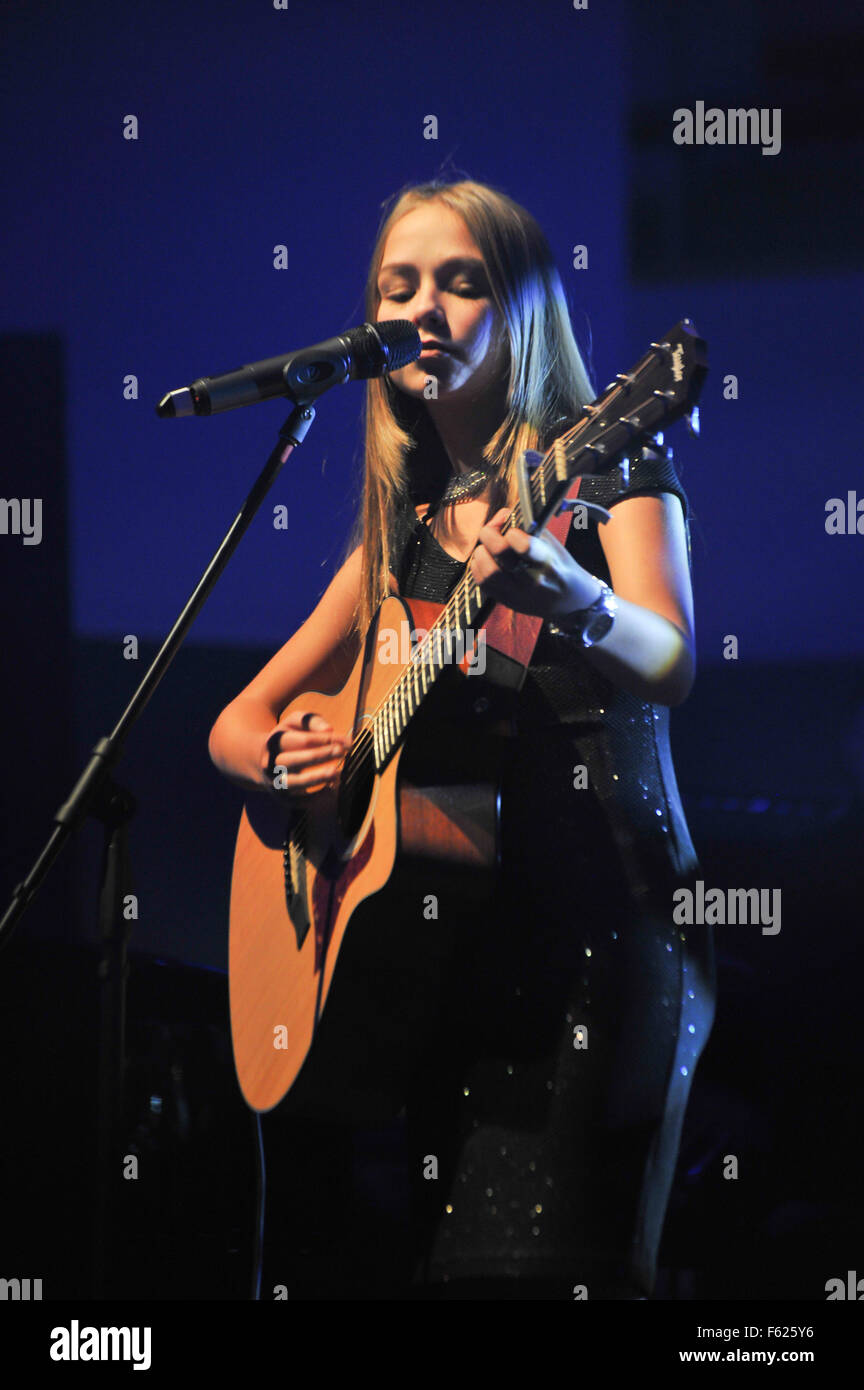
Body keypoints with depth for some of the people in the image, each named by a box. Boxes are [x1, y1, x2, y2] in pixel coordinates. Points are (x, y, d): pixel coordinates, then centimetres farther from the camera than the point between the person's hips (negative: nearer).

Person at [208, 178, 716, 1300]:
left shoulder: (604, 465, 3)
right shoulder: (403, 531, 19)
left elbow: (668, 668, -16)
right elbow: (238, 723, 24)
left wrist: (572, 600, -38)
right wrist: (281, 759, 0)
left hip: (595, 922, -5)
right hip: (424, 937, 5)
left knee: (537, 1262, -18)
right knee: (358, 1259, -5)